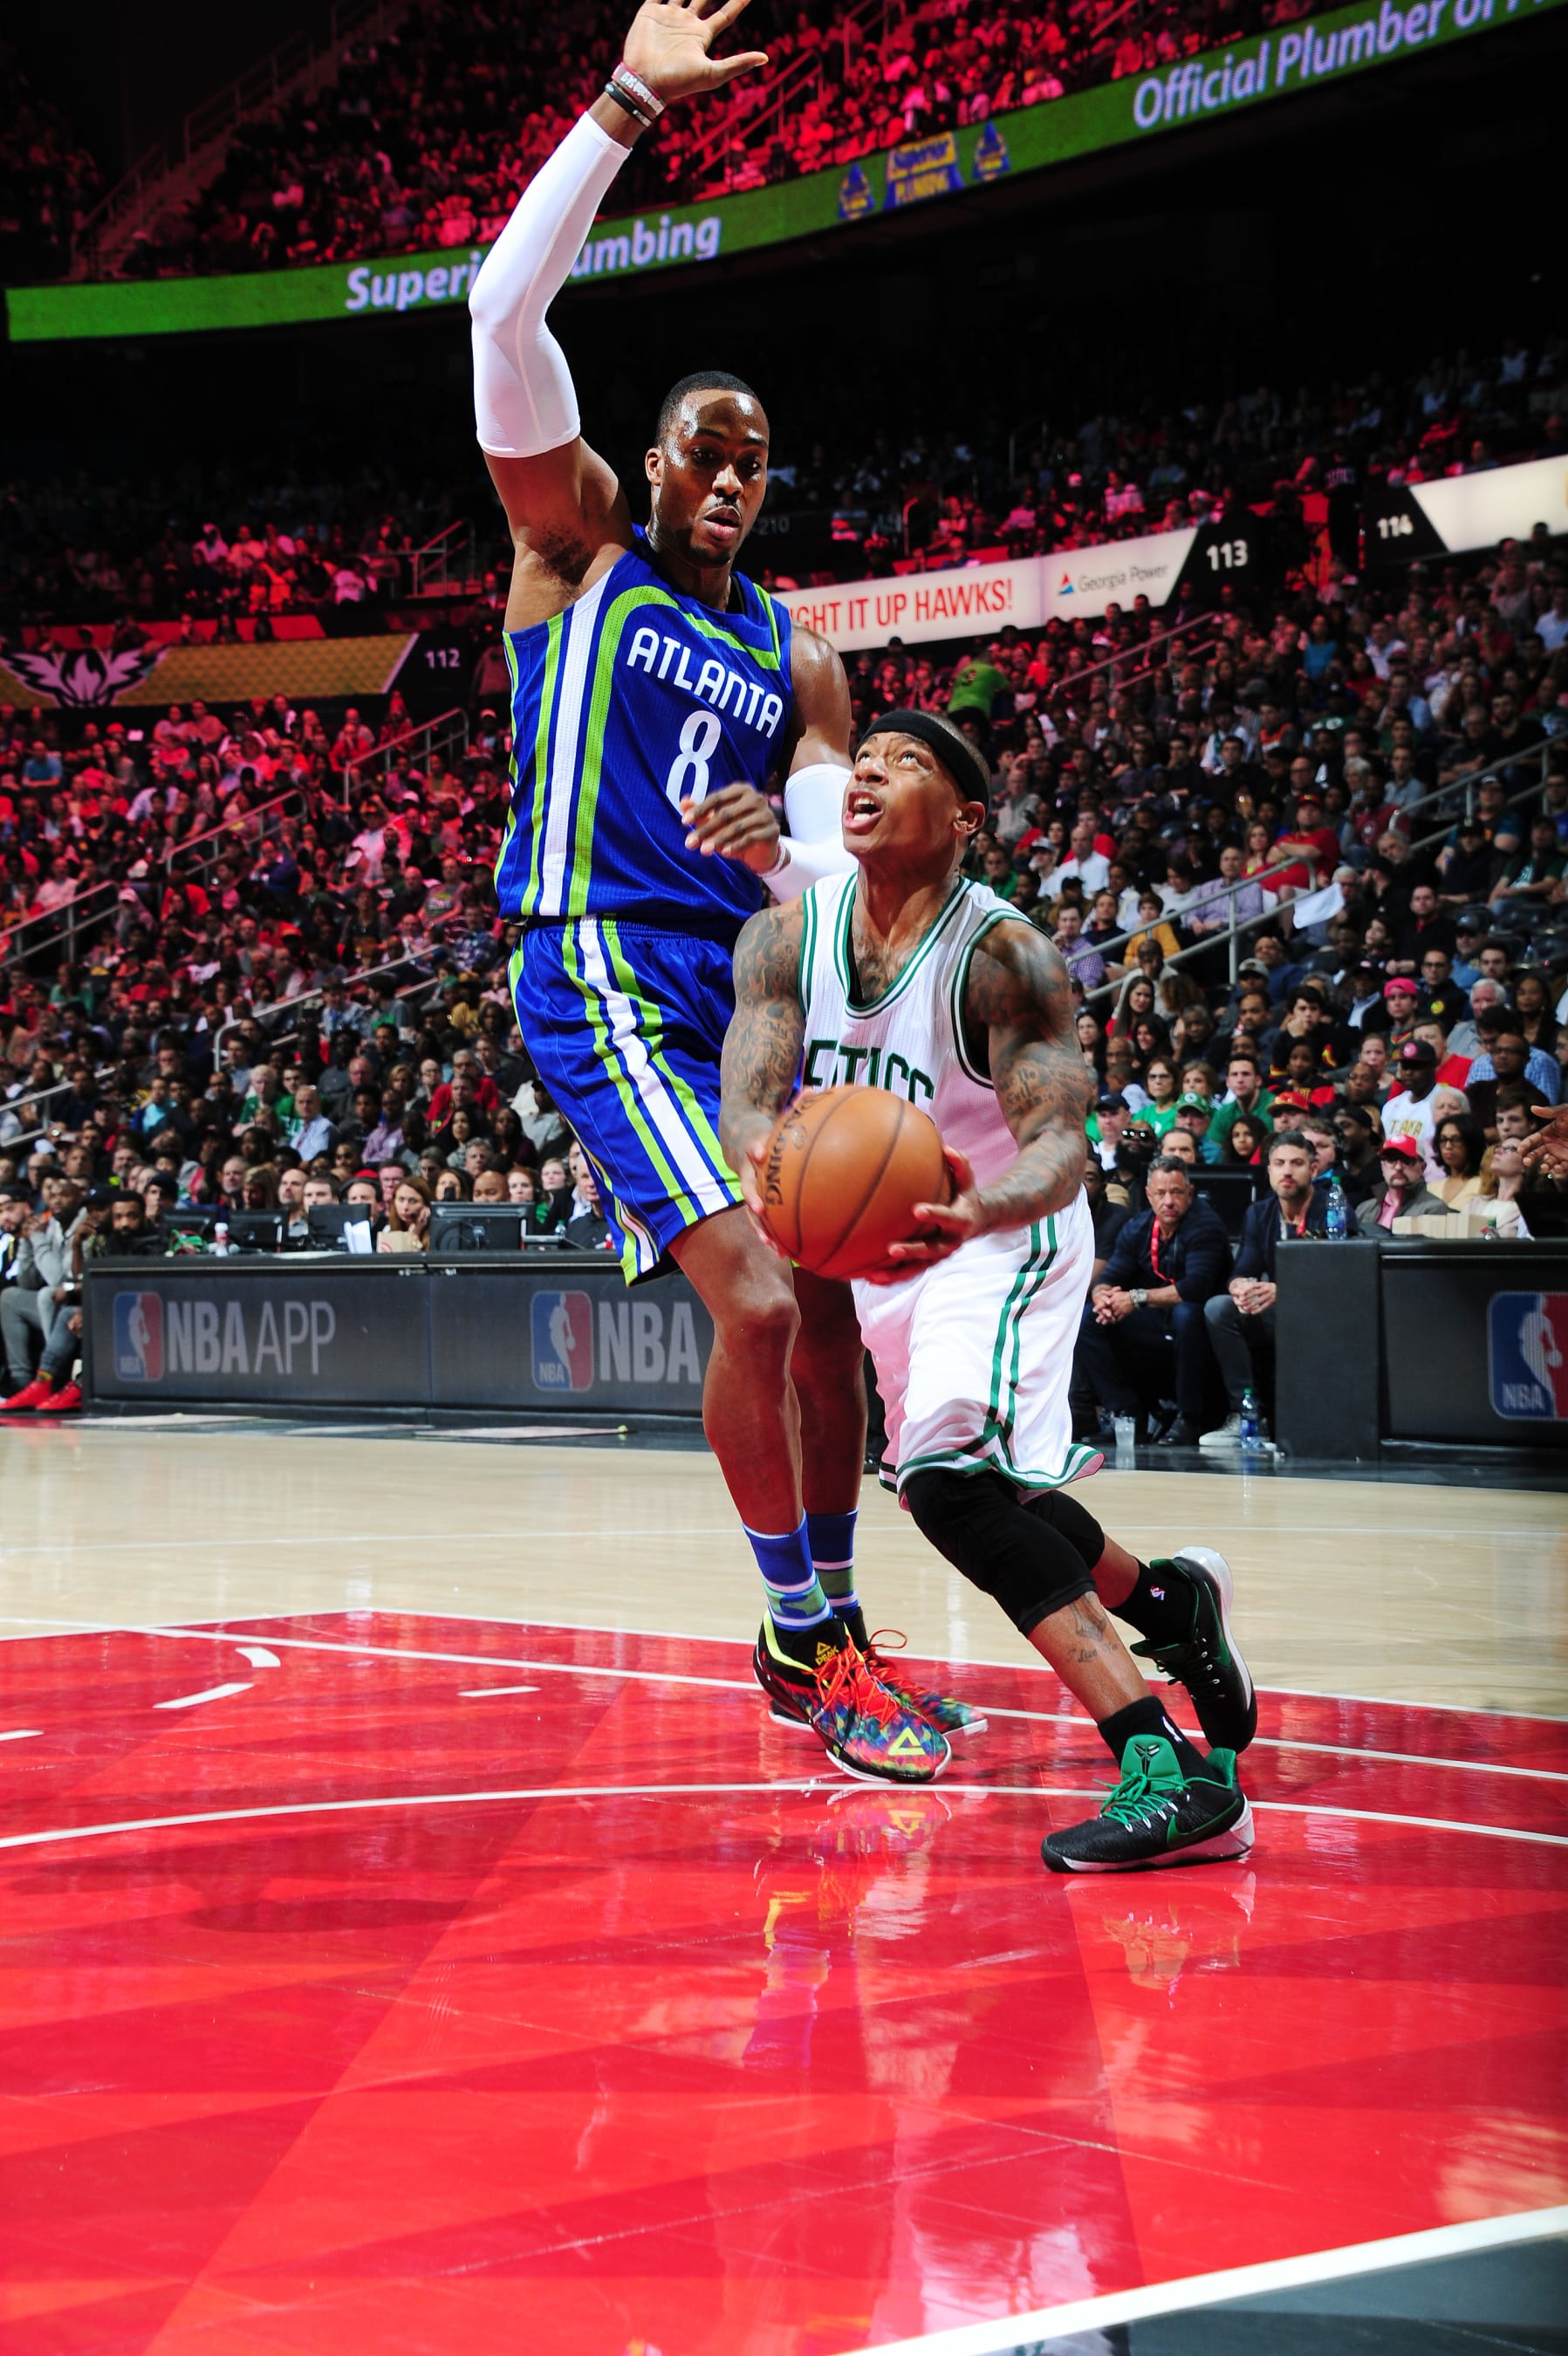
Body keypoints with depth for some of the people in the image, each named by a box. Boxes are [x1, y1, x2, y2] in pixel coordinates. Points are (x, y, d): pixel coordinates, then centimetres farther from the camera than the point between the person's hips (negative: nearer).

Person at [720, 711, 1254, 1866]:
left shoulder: (1006, 957, -23)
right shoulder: (785, 938, -9)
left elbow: (1060, 1144, -32)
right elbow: (746, 1095, -20)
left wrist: (976, 1212, -55)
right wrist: (764, 1155, -47)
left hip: (1003, 1232, -7)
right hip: (880, 1241, 7)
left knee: (949, 1477, -28)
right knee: (982, 1489, 16)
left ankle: (1172, 1773, -34)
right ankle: (1167, 1599, 44)